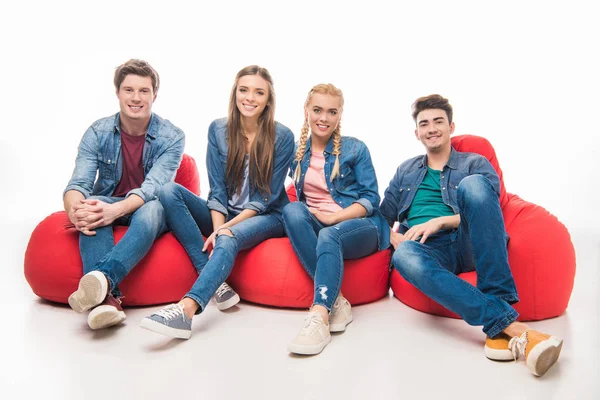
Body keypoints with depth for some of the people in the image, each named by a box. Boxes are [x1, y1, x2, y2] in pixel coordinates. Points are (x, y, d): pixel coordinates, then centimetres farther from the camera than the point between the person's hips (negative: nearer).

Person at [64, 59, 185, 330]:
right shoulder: (98, 133, -4)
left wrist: (117, 209, -44)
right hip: (107, 206, 2)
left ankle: (102, 277, -59)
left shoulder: (171, 137, -10)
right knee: (92, 208, -34)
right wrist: (75, 208, -41)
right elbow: (78, 183, -15)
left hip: (149, 208, -1)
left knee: (150, 211, -37)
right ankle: (106, 297, -51)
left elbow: (153, 186, -23)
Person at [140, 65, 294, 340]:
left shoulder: (282, 137, -9)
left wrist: (226, 229, -19)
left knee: (228, 240, -37)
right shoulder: (218, 130, 0)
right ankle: (215, 279, -28)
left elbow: (266, 197, -10)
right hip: (224, 216, 4)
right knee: (169, 192, -20)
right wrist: (218, 227, -20)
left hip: (266, 217, -4)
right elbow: (217, 190, -3)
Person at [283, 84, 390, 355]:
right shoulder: (298, 152, 10)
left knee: (328, 236, -37)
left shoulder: (355, 149, 1)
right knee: (292, 210, -29)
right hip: (315, 225, 3)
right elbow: (297, 195, 18)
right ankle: (335, 301, -34)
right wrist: (308, 215, -5)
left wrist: (333, 217, -15)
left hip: (359, 225, -3)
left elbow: (371, 200, -3)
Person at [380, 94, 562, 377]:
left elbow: (488, 210, 2)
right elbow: (383, 216, 21)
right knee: (404, 255, -38)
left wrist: (440, 221, -12)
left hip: (467, 244, -1)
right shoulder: (406, 171, 26)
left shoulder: (475, 164, 17)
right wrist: (394, 237, -2)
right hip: (429, 249, 1)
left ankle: (497, 318, -38)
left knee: (472, 184, -32)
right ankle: (508, 324, -46)